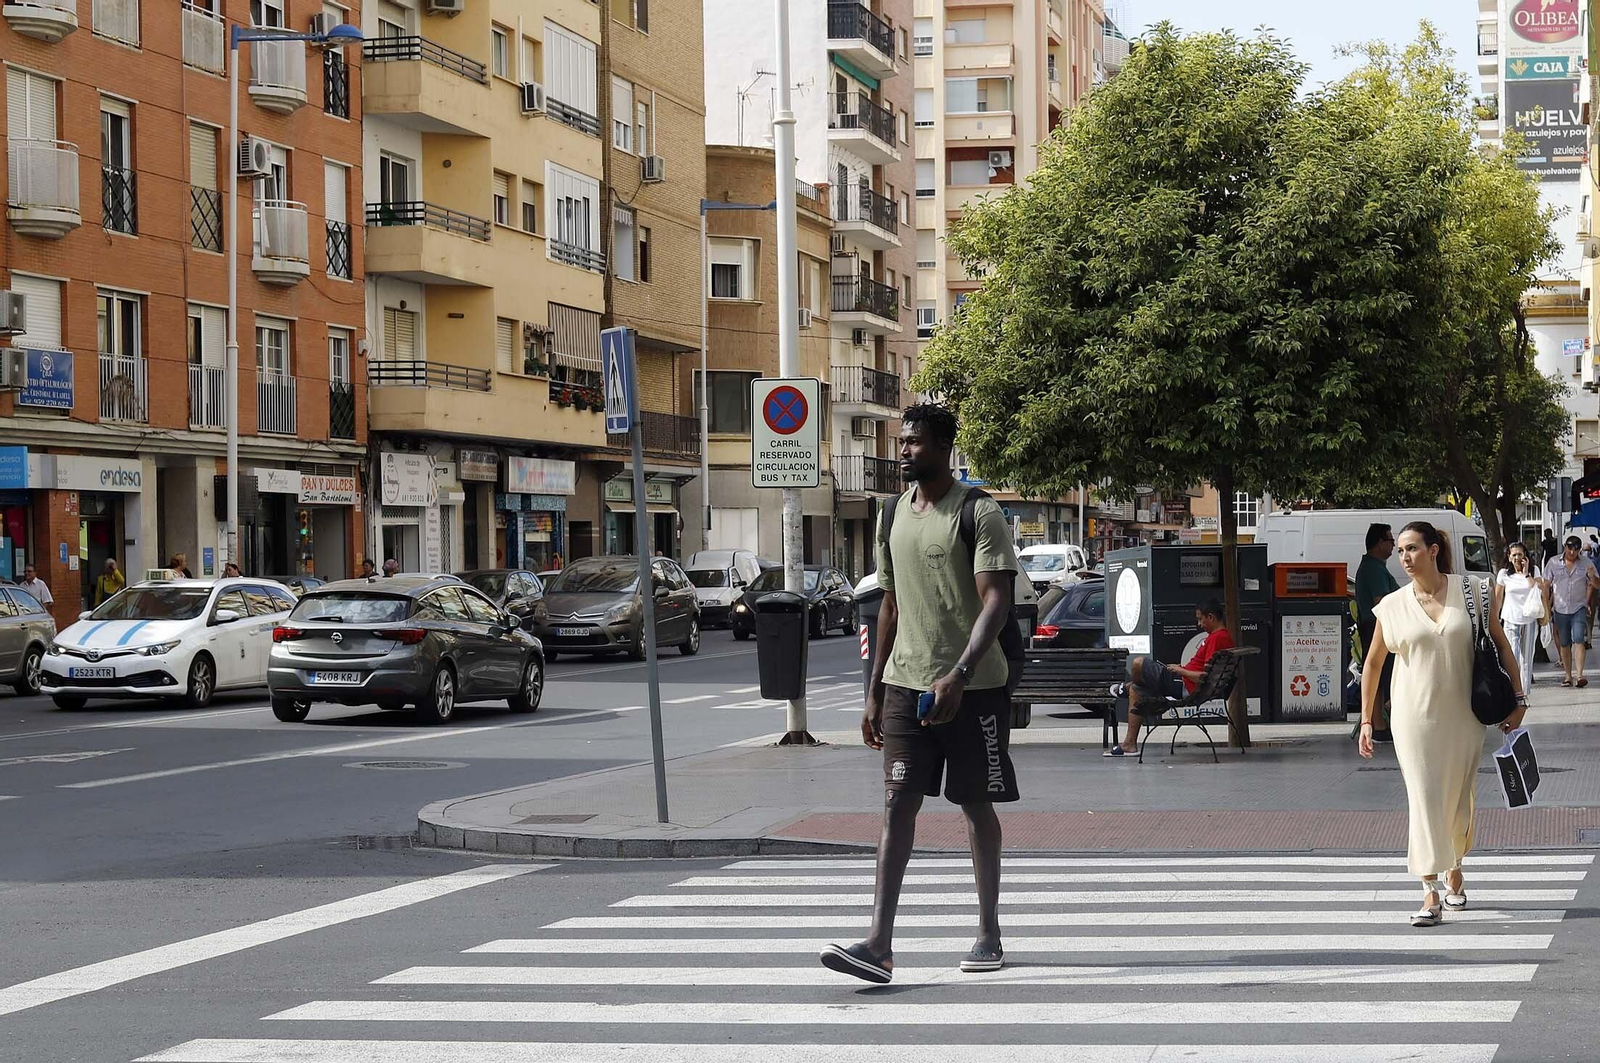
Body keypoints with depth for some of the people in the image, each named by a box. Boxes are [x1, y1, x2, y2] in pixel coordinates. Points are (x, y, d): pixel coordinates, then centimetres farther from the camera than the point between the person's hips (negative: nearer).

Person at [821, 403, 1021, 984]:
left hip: (973, 687, -5)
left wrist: (959, 675, -28)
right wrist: (875, 691, 15)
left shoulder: (978, 513, -9)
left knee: (977, 805, 6)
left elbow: (996, 602, -17)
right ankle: (880, 942, -12)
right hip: (905, 683, 5)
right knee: (898, 803, -5)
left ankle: (989, 935, 18)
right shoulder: (895, 517, 12)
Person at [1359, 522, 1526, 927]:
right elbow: (1373, 663, 9)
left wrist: (1517, 698, 4)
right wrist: (1366, 720, 7)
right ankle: (1430, 895, -10)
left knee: (1459, 801, 10)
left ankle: (1454, 870, 36)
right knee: (1424, 800, -9)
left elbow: (1500, 645, 7)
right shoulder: (1393, 606, 1)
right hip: (1414, 716, -1)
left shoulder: (1471, 593, -1)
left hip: (1463, 715, 1)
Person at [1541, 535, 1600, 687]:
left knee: (1578, 640, -15)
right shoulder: (1554, 563, 3)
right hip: (1560, 610, 2)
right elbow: (1546, 585, 8)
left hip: (1579, 608, -2)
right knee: (1564, 644, 8)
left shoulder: (1586, 563, 1)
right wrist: (1546, 607, 3)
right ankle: (1568, 675, 18)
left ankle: (1579, 675, -21)